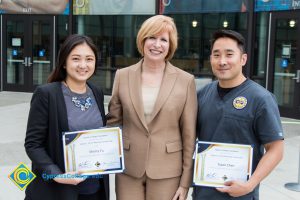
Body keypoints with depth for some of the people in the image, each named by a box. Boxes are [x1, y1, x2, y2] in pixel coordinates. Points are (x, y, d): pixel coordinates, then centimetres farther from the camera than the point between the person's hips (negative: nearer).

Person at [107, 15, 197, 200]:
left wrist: (185, 181, -3)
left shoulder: (186, 80, -4)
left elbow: (189, 135, -3)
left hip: (167, 171, -1)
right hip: (128, 169, 2)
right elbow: (113, 122, 9)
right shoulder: (122, 76, 1)